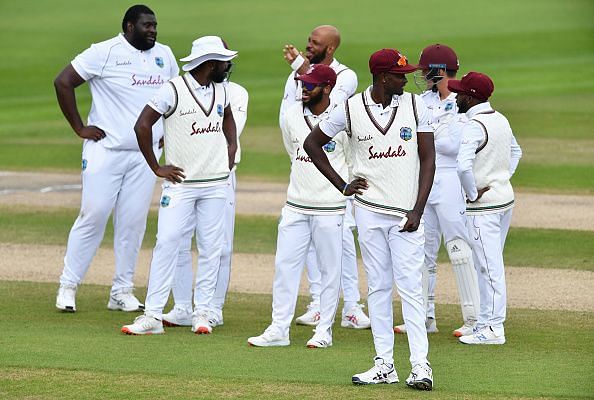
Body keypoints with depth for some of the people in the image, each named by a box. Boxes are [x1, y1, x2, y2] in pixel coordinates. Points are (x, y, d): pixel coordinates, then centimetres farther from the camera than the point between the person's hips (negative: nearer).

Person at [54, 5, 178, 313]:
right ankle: (68, 287, 2)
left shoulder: (164, 55, 10)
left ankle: (122, 292, 10)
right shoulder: (104, 53, -7)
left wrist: (166, 132, 14)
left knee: (134, 222, 3)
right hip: (105, 149, -5)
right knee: (93, 216, -6)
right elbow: (63, 82, -7)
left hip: (145, 154, 5)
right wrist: (79, 128, -8)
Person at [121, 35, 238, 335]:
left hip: (216, 183, 5)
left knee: (211, 248, 4)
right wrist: (156, 167, -9)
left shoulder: (220, 90, 9)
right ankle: (153, 315, -9)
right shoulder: (173, 91, -11)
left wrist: (231, 147, 15)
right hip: (180, 182, -5)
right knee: (167, 243, -10)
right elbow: (142, 125, -11)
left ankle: (202, 312, 11)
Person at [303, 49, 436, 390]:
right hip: (369, 210, 1)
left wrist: (418, 210, -9)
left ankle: (421, 366, -11)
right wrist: (342, 185, 5)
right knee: (378, 287, 5)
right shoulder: (351, 110, -2)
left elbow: (428, 159, -1)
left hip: (406, 214, -1)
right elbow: (312, 143, 11)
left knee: (410, 286, -8)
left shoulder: (415, 106, -1)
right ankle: (384, 366, 9)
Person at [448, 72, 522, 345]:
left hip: (483, 204, -9)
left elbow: (463, 166, -32)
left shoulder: (473, 126, -19)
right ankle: (486, 321, 22)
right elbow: (516, 152, 26)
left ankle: (493, 329, -2)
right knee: (489, 263, 16)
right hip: (505, 197, 9)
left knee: (489, 266, -5)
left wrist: (472, 194, -18)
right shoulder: (501, 120, 9)